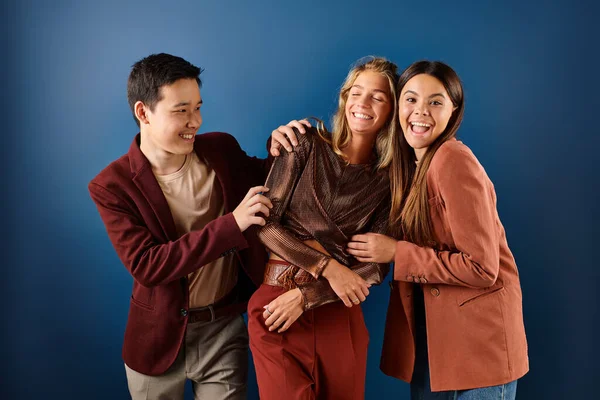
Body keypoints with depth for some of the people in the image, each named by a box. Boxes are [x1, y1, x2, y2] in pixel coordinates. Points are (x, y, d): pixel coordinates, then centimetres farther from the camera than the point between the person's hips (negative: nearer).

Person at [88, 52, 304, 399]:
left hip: (224, 329, 2)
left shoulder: (222, 149, -5)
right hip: (159, 335, -1)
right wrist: (232, 224, -30)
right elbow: (146, 265, -23)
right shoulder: (112, 185, -14)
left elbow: (262, 178, 13)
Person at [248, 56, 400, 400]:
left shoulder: (390, 178, 3)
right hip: (276, 304, -2)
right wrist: (328, 266, -14)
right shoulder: (308, 145, -1)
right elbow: (265, 224, -6)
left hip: (338, 313, 2)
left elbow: (377, 266, -2)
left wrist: (306, 296, -12)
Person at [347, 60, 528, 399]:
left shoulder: (454, 161, -19)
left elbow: (482, 268, -21)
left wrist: (396, 253, -18)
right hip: (427, 325, 7)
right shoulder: (407, 159, 4)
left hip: (477, 331, -7)